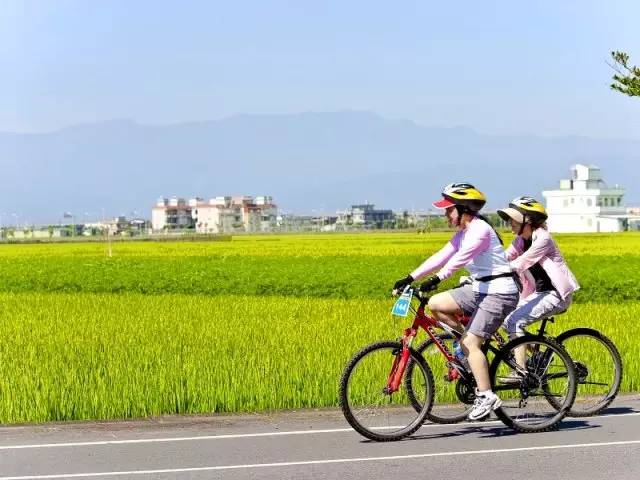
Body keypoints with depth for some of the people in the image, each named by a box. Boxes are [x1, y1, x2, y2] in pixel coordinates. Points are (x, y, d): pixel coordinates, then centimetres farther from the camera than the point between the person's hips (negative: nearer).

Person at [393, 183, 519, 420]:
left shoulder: (480, 230, -17)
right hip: (480, 289, 9)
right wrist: (410, 278, 1)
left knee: (470, 343, -15)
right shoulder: (463, 233, 13)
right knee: (435, 304, -3)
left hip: (499, 292, -9)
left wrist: (437, 279, -43)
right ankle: (471, 339, 9)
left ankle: (486, 396, -9)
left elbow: (461, 257, -32)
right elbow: (441, 257, 9)